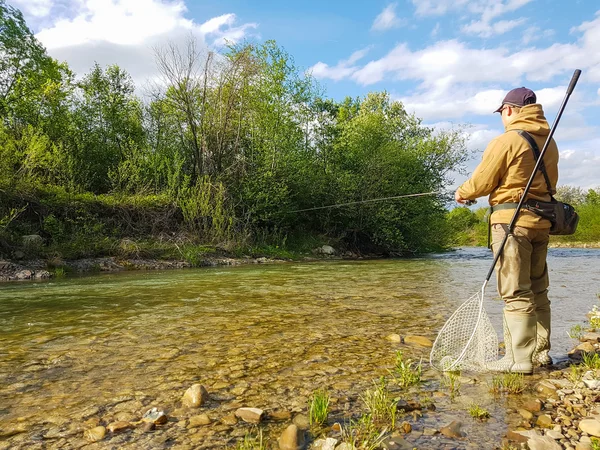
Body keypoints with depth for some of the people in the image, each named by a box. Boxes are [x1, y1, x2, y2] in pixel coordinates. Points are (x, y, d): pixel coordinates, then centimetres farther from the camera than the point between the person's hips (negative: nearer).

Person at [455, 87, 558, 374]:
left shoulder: (507, 140, -10)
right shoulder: (549, 142, 14)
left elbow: (481, 182, -8)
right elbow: (550, 184, 19)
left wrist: (462, 193, 11)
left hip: (512, 221, -8)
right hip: (542, 221, 8)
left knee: (515, 292, -5)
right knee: (538, 290, 14)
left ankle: (520, 358, -1)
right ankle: (541, 351, 21)